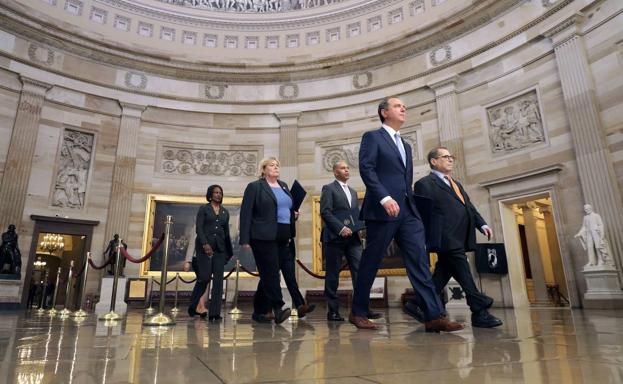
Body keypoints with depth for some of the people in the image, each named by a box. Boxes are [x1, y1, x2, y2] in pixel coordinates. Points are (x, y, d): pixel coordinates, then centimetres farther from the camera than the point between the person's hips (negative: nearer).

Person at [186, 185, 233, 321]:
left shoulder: (225, 212, 15)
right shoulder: (204, 209, 3)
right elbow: (198, 228, -7)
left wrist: (229, 251, 19)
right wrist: (205, 244, -20)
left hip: (219, 248, 4)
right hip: (204, 247, -4)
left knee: (218, 279, -5)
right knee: (204, 277, -6)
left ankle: (214, 313, -2)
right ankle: (192, 307, 18)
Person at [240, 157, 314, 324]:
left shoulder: (284, 186, 19)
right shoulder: (254, 187, -1)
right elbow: (246, 214, -7)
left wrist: (293, 214, 8)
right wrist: (245, 239, -13)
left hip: (284, 239, 7)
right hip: (265, 238, -7)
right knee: (271, 273, -6)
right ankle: (278, 309, -3)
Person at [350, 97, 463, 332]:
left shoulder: (405, 145, 26)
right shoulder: (372, 137, 3)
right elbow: (366, 169, -11)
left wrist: (410, 203, 15)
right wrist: (385, 198, -22)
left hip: (408, 211, 7)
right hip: (383, 209, -7)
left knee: (419, 262, -3)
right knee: (370, 262, 1)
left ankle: (434, 316, -4)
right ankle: (358, 313, 14)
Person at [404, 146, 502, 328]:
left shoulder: (456, 184, 28)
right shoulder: (425, 183, 0)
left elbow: (469, 206, 24)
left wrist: (481, 224, 7)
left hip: (458, 241, 9)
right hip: (446, 239, -9)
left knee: (443, 274, 8)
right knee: (464, 275, -6)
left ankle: (416, 305, 17)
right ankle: (480, 312, 1)